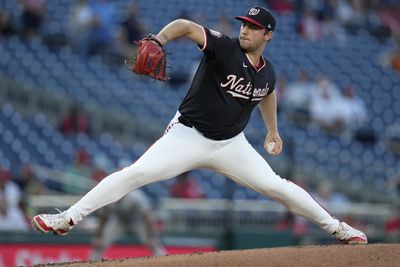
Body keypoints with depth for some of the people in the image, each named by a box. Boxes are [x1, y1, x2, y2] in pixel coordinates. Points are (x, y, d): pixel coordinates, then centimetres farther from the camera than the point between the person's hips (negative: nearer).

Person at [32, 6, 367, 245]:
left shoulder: (267, 72, 1)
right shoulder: (224, 48, -15)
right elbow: (187, 26, -31)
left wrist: (273, 131, 31)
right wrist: (159, 40, -49)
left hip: (230, 145, 4)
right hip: (188, 136, -4)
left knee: (276, 186, 0)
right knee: (135, 174, -17)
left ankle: (336, 227, 19)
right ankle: (68, 218, -15)